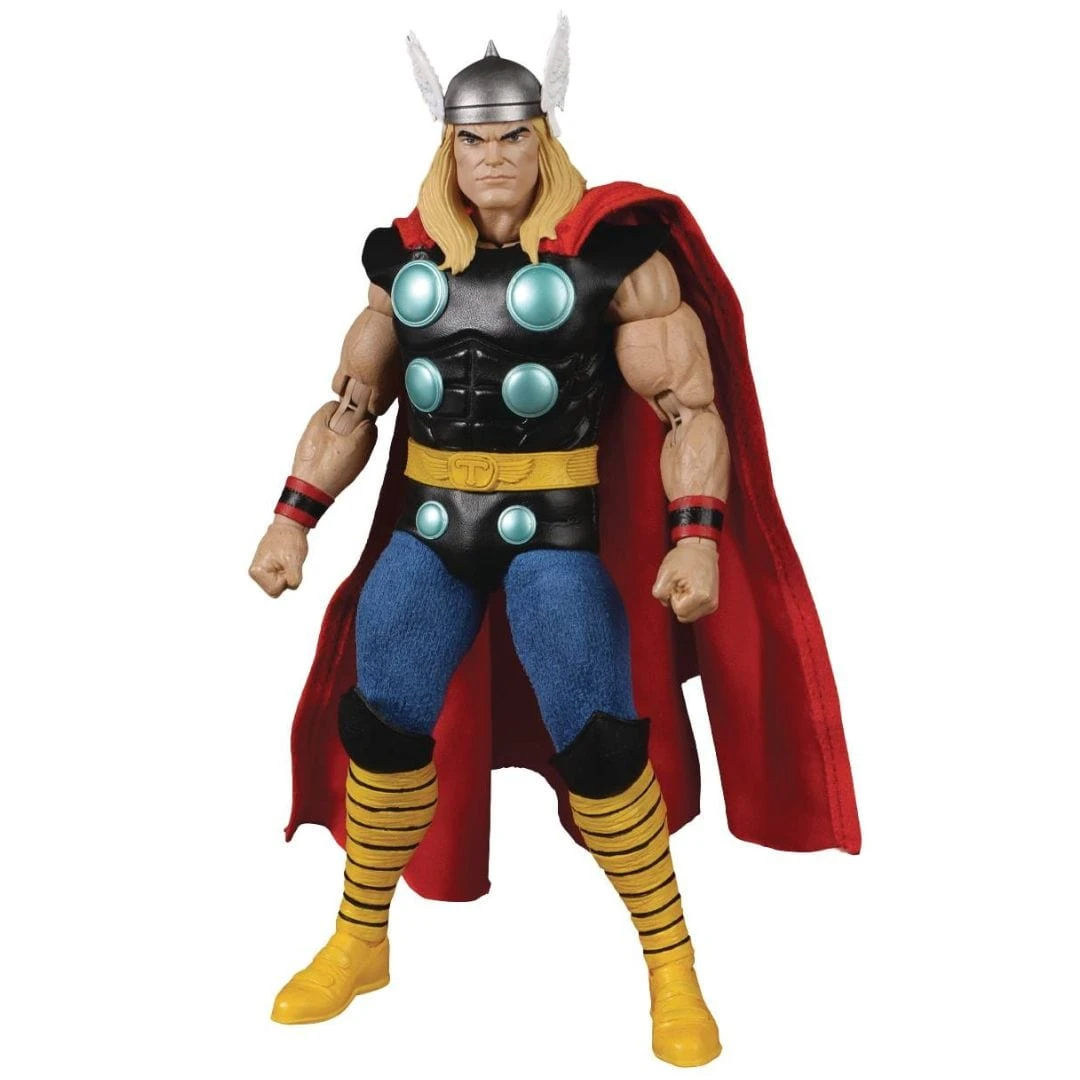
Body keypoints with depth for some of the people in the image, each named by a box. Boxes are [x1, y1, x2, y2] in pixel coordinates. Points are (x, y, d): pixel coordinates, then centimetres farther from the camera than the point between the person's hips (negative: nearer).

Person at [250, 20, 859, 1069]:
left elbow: (690, 408, -8)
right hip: (428, 528, 4)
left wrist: (696, 537, -20)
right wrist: (292, 518, 6)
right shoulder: (408, 257, 6)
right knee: (379, 723, 4)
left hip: (555, 530, -4)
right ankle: (359, 943, 26)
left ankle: (671, 965, 13)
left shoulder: (614, 253, -7)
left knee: (599, 742, -9)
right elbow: (351, 403, 13)